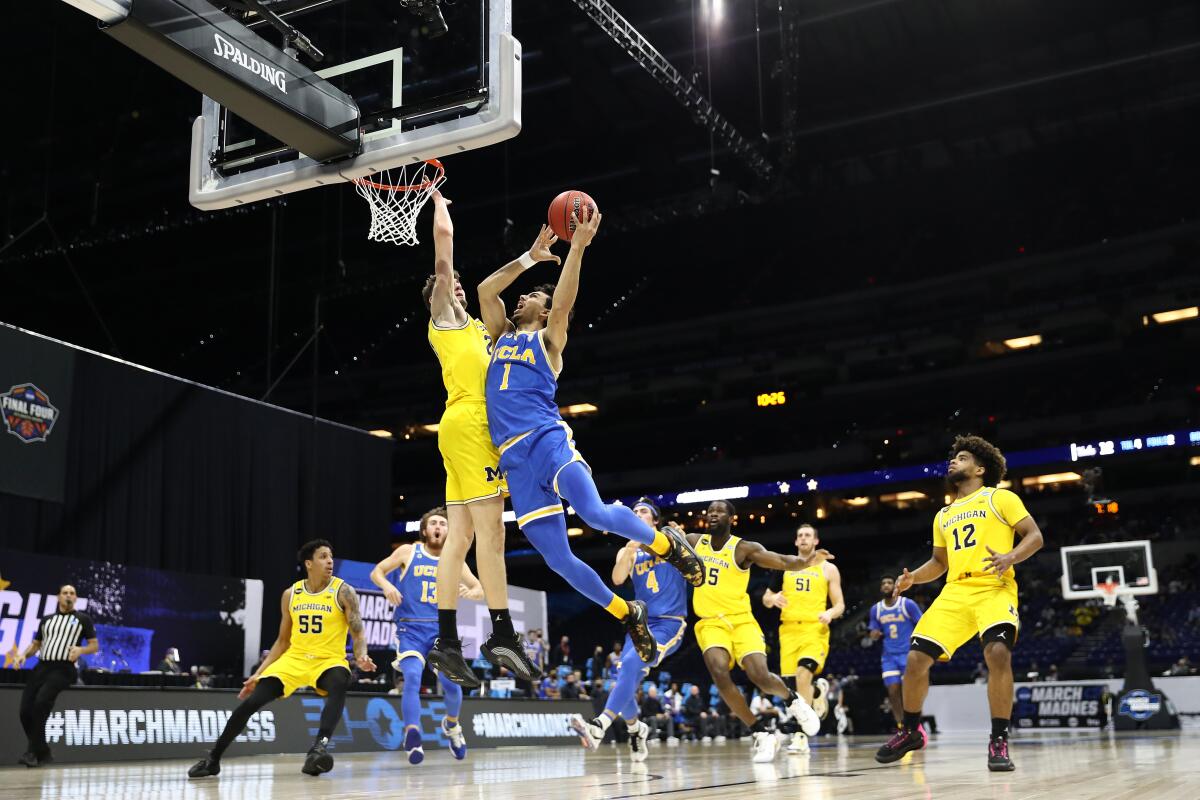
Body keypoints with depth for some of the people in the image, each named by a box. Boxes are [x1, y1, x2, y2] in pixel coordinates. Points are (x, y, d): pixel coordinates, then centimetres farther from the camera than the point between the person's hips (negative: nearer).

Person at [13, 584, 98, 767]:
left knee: (41, 702, -28)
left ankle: (32, 751, -19)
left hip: (63, 669, -5)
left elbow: (95, 645, 8)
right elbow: (36, 644, 25)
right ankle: (43, 754, 7)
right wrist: (24, 655, 5)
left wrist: (80, 650, -13)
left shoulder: (83, 619, 10)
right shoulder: (46, 620, 21)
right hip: (42, 666, 5)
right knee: (25, 711, -9)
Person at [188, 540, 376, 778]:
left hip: (329, 660, -3)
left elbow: (358, 633, -9)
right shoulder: (290, 594, 5)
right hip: (294, 659, 3)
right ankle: (212, 759, 8)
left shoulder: (343, 592, -6)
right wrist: (259, 673, 10)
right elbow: (283, 641, 14)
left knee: (339, 684, -39)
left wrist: (361, 656, -31)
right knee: (251, 701, -10)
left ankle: (318, 748, -46)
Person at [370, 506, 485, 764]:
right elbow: (376, 572, 8)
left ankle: (451, 724, 26)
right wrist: (386, 585, -15)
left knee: (451, 683, -6)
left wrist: (469, 592, -10)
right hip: (410, 628, -2)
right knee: (412, 678, -25)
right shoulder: (408, 552, 6)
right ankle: (413, 737, -28)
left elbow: (480, 590, 14)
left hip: (441, 629, 2)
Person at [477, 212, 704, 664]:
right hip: (514, 458, 5)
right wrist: (532, 257, 27)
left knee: (595, 513, -28)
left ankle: (666, 544, 1)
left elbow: (564, 303, -6)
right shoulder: (503, 336, 27)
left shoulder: (548, 339, 12)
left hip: (546, 440, -5)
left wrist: (578, 247, -11)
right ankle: (627, 615, 15)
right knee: (556, 558, -2)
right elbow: (485, 289, 26)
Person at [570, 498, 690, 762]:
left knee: (631, 662, -27)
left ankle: (599, 727, -38)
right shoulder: (627, 552, 13)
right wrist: (631, 549, -24)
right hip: (641, 623, 5)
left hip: (669, 623, -4)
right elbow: (617, 579, -6)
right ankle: (636, 730, 24)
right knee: (625, 679, -7)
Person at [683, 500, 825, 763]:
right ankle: (763, 735, -13)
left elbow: (783, 561, -21)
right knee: (720, 674, -25)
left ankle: (793, 699, 18)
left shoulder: (744, 549, -8)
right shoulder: (693, 541, 3)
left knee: (760, 676, -20)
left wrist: (806, 562, -42)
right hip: (710, 623, 2)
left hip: (741, 621, -2)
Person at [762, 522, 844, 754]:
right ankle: (818, 691, 36)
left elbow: (840, 605, 9)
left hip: (815, 629, -4)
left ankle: (800, 736, -22)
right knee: (792, 682, -1)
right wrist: (773, 598, -10)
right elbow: (766, 599, 14)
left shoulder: (828, 569, 8)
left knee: (804, 672, -26)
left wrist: (830, 613, -15)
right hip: (788, 629, 4)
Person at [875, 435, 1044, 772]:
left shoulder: (1000, 498, 5)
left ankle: (999, 741, -17)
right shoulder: (944, 515, 23)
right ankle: (910, 731, 18)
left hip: (994, 589, -5)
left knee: (998, 653, -31)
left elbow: (1035, 536, -1)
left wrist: (1010, 557, -21)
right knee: (916, 659, -5)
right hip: (955, 592, 6)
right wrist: (912, 577, 10)